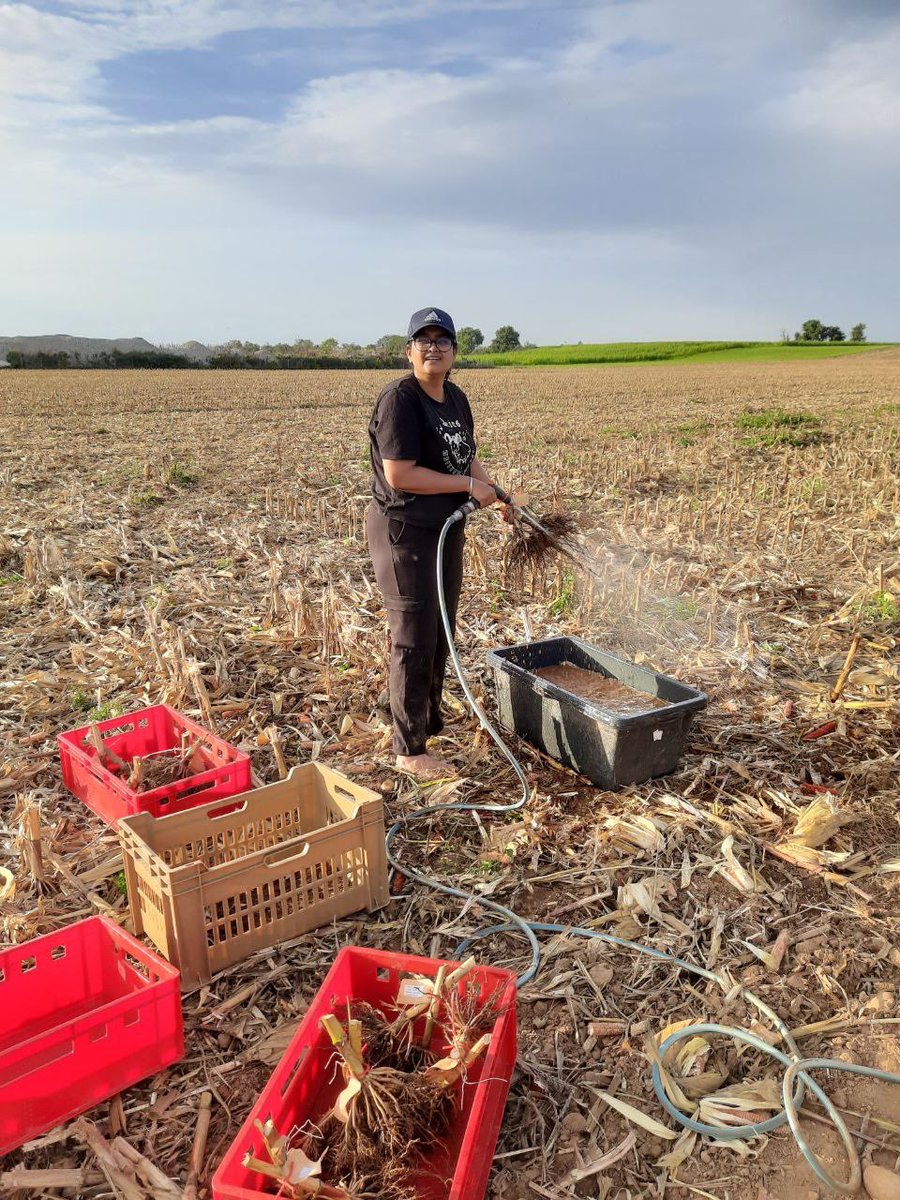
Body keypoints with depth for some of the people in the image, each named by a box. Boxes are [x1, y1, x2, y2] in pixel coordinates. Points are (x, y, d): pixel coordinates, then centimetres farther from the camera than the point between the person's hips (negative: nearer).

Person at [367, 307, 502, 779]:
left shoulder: (456, 398, 9)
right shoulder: (399, 399, -17)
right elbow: (399, 475, -24)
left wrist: (496, 492, 3)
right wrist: (469, 485, -18)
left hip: (446, 529, 8)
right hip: (404, 532, -8)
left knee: (441, 634, 17)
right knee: (414, 639, -2)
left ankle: (430, 721, 36)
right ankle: (410, 750, 10)